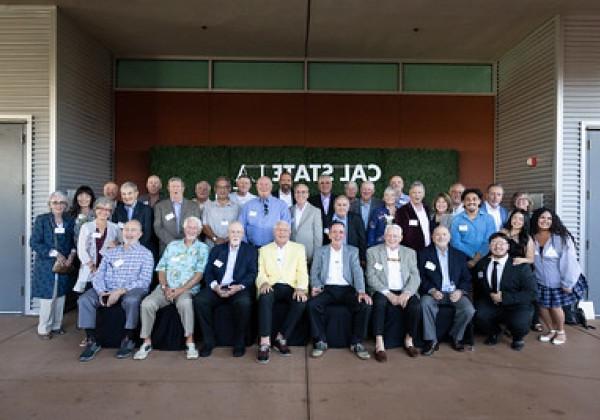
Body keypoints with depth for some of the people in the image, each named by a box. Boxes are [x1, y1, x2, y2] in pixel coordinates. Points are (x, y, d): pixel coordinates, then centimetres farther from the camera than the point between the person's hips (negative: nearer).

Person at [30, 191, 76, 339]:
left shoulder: (70, 221, 5)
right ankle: (43, 329, 14)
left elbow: (73, 242, 12)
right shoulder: (41, 219, -6)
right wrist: (55, 253, -16)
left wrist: (72, 255, -7)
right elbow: (34, 243, -11)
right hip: (46, 264, -4)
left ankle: (56, 325, 24)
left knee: (60, 296, 10)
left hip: (64, 264, 4)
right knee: (48, 297, -2)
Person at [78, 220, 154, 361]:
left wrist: (121, 291, -16)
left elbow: (144, 281, -5)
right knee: (84, 299, -20)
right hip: (107, 290, 4)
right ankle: (91, 341, -10)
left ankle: (128, 340, -14)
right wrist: (101, 292, -9)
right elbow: (98, 275, 12)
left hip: (132, 290, -4)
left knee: (131, 300, -36)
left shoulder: (145, 254, 6)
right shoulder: (110, 252, 20)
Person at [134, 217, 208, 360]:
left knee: (185, 302, -37)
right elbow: (161, 268, 11)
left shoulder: (202, 248, 6)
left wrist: (180, 290, -14)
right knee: (147, 303, -24)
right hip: (165, 287, 3)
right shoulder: (172, 245, 17)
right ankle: (146, 342, -7)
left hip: (187, 289, -3)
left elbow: (199, 274, -4)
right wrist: (165, 287, -7)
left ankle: (190, 342, -24)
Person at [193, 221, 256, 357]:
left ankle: (239, 342, -13)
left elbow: (252, 273, 1)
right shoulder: (217, 249, 18)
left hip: (239, 288, -2)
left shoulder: (251, 251, 12)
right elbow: (208, 272, 9)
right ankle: (208, 341, -8)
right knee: (199, 300, -25)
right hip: (217, 287, 3)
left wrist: (240, 286, -17)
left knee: (244, 303, -34)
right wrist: (214, 286, -11)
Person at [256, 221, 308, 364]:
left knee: (301, 301, -31)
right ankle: (264, 343, -31)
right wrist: (264, 283, -17)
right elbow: (261, 272, 7)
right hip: (271, 286, 0)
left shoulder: (299, 248, 14)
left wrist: (300, 288, -16)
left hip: (290, 287, 0)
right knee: (265, 298, -34)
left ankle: (281, 338, -16)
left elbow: (302, 272, 4)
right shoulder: (264, 250, 16)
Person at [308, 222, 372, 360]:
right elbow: (314, 273, 8)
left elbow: (357, 272, 0)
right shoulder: (320, 251, 13)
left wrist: (361, 291, -17)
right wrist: (316, 286, -14)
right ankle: (320, 342, -11)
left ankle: (356, 343, -8)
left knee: (365, 305, -26)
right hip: (327, 288, 0)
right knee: (312, 304, -29)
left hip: (347, 289, 0)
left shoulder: (353, 251, 12)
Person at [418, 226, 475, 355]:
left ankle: (456, 337, 5)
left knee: (469, 310, -25)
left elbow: (466, 278, 10)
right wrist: (432, 290, -17)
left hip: (454, 293, 2)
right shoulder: (424, 254, 7)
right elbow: (421, 277, 0)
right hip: (433, 292, -2)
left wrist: (460, 291, -10)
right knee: (425, 303, -34)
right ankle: (431, 340, -16)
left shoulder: (459, 255, 14)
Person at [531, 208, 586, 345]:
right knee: (542, 306, 7)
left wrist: (568, 282, -16)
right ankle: (551, 330, 32)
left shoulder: (561, 237, -17)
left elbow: (568, 260, -16)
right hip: (540, 281, 3)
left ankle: (561, 331, 27)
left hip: (558, 281, -3)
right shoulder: (531, 238, -6)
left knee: (555, 307, 0)